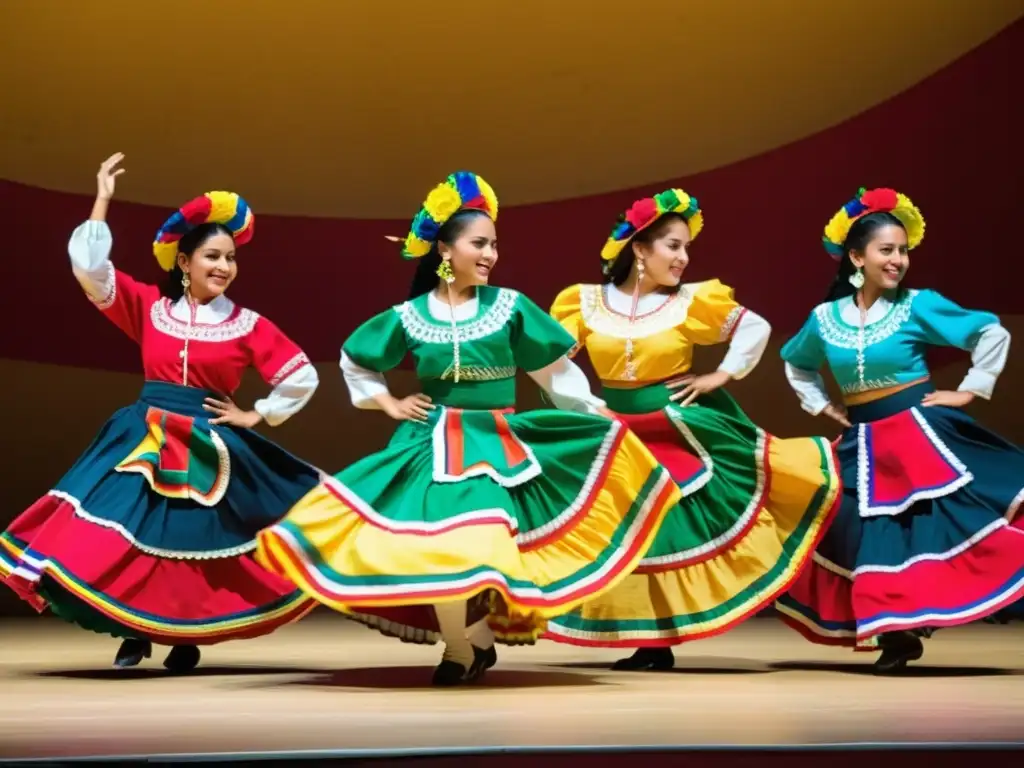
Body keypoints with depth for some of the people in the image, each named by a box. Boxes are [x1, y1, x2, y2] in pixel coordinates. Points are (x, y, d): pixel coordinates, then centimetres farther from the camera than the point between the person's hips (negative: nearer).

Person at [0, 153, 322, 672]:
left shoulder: (247, 325, -1)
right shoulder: (149, 306, 3)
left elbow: (301, 377, 2)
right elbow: (88, 265, -5)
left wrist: (256, 417, 1)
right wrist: (103, 199, -4)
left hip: (208, 449, -1)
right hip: (143, 442, 1)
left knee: (198, 546, 3)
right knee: (125, 539, -5)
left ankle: (189, 638, 22)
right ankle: (136, 634, 11)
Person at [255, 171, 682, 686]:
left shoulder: (509, 306, 1)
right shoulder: (409, 316, 4)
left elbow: (556, 370, 8)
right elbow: (354, 361, 20)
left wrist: (600, 417, 5)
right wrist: (388, 403, 10)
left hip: (496, 443, -1)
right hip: (431, 444, 1)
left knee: (482, 546, -17)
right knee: (436, 545, -10)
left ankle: (469, 648, 9)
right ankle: (466, 648, 13)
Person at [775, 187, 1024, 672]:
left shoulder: (918, 306, -6)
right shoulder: (825, 318, 3)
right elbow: (795, 365, 24)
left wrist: (971, 390, -6)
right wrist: (821, 405, 13)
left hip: (922, 432, -3)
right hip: (864, 445, 3)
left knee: (961, 516, -11)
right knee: (864, 535, 1)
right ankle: (896, 632, 9)